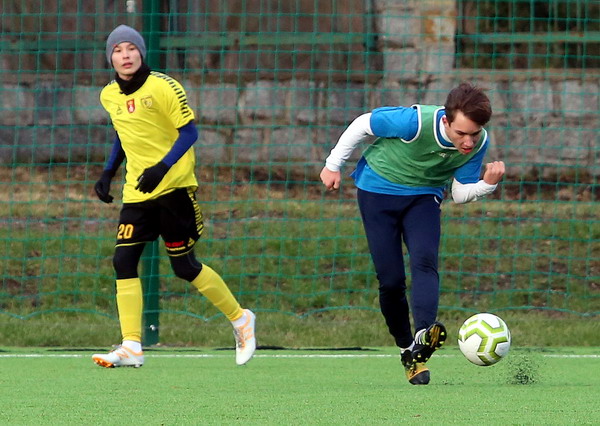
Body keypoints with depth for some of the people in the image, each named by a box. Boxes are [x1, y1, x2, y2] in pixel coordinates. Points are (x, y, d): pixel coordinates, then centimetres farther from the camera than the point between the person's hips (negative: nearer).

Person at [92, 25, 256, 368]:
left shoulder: (163, 87, -12)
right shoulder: (109, 96, 7)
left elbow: (189, 132, -12)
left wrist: (163, 167, -24)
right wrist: (108, 173, 14)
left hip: (173, 186, -6)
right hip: (137, 192, 6)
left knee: (185, 267, -1)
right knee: (124, 260, -8)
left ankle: (240, 319, 19)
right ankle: (131, 347, -7)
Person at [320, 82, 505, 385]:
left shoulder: (479, 144, -18)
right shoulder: (415, 122, -33)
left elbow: (460, 194, -6)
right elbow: (363, 124, -16)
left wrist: (488, 184, -26)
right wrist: (334, 164, -6)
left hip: (424, 196, 2)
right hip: (378, 188, -2)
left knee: (424, 262, -24)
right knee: (391, 279, -7)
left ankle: (423, 336, -42)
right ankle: (407, 351, 9)